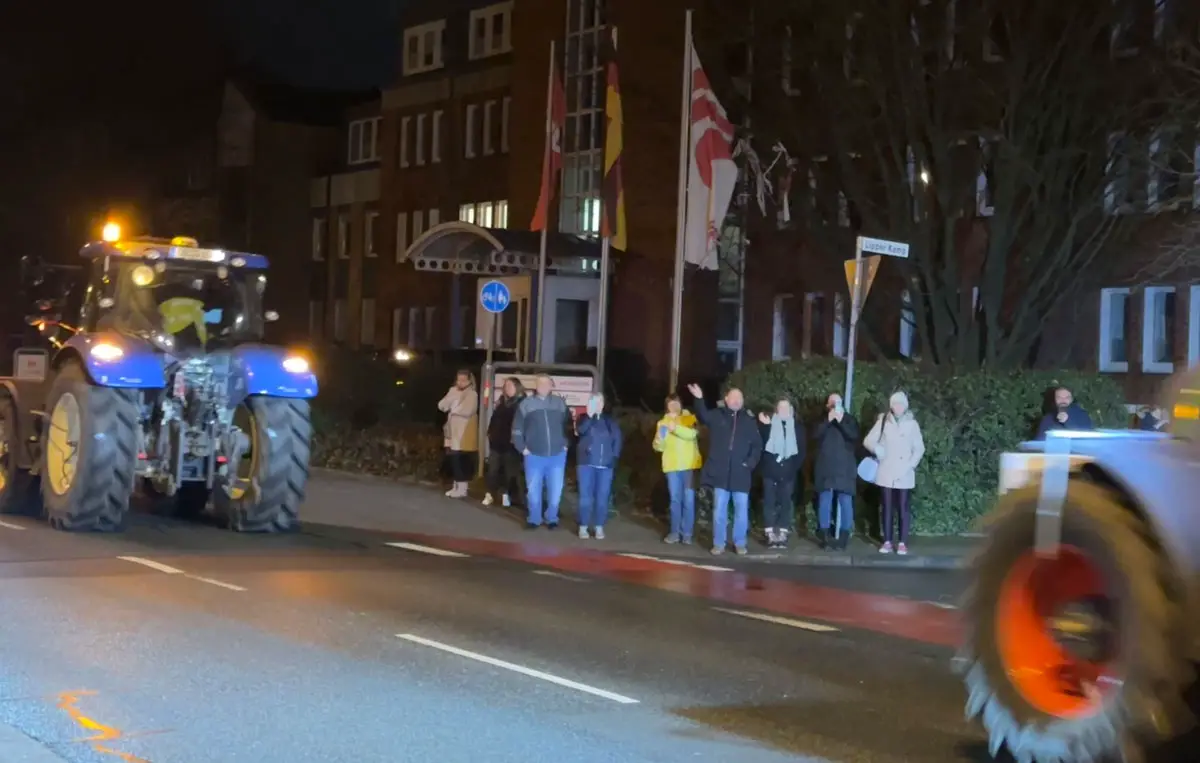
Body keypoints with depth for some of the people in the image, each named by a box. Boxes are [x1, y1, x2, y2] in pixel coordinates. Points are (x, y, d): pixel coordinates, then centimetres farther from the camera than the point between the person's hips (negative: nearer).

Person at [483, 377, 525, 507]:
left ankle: (507, 495, 9)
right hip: (497, 441, 6)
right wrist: (490, 433, 10)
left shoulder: (522, 402, -7)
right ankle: (490, 494, 9)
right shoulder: (501, 401, 13)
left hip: (510, 443, -6)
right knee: (493, 469, 5)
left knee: (509, 470, 3)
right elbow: (494, 418, 18)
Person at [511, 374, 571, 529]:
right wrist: (522, 448, -3)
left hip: (557, 455, 1)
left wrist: (566, 444, 4)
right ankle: (533, 519, 16)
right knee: (533, 489, 4)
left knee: (556, 489, 4)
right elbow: (517, 429, 2)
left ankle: (552, 518, 19)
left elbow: (569, 424, 11)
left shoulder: (560, 403, 5)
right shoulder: (526, 404, 0)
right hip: (534, 456, -1)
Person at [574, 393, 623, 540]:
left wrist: (614, 456, -2)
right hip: (587, 463, -2)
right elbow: (580, 430, -16)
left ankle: (599, 527, 6)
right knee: (585, 496, -3)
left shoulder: (610, 421, 10)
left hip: (605, 465, 2)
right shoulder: (584, 418, 5)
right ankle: (583, 527, 1)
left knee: (602, 497, 1)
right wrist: (589, 415, -24)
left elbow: (617, 440, 9)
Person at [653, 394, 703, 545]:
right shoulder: (663, 423, 10)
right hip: (672, 466, 2)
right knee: (675, 500, 6)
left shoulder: (690, 419, 3)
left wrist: (676, 428, -33)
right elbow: (659, 447, 5)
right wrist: (659, 439, -18)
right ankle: (675, 532, 11)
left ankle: (687, 533, 0)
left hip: (689, 465, -2)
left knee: (688, 499, -3)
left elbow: (692, 434, -18)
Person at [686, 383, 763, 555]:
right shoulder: (717, 416, 5)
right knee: (719, 510, 5)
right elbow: (703, 415, -15)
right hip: (720, 472, -1)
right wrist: (699, 399, -32)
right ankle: (719, 543, 12)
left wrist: (751, 462, -5)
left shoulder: (748, 421, 7)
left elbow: (757, 444, 9)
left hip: (740, 473, 1)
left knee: (741, 510, 4)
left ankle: (740, 543, 14)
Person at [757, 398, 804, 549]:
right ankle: (771, 534, 0)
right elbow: (762, 444, -8)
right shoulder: (769, 424, 2)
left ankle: (783, 534, 4)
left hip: (788, 472, 2)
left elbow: (801, 449, 7)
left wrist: (795, 466, -2)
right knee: (770, 501, -2)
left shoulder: (796, 427, 8)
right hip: (771, 470, -1)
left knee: (786, 502, 2)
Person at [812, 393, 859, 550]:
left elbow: (854, 435, -7)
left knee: (845, 502, -5)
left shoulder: (850, 420, 11)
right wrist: (828, 420, -13)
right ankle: (824, 536, 1)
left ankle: (844, 537, -5)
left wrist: (841, 421, -17)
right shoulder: (822, 420, 14)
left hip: (844, 468, -1)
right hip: (825, 468, 1)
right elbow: (815, 435, -4)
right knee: (825, 501, -2)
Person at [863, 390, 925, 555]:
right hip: (886, 472, 1)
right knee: (887, 507, 5)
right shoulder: (883, 421, 5)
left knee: (904, 508, -2)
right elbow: (868, 440, 6)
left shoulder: (912, 423, 2)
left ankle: (903, 543, 2)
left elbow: (919, 448, 2)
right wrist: (876, 449, -13)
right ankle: (887, 542, 10)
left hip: (904, 474, -1)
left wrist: (911, 465, -10)